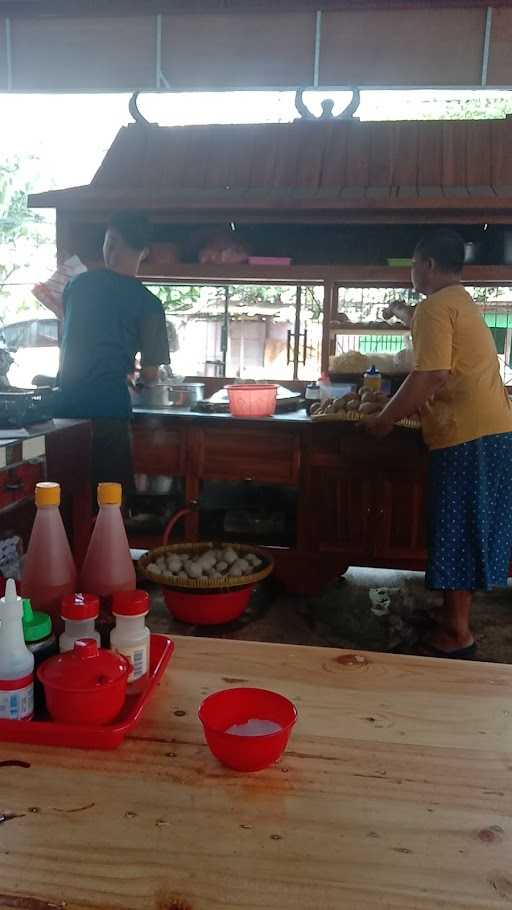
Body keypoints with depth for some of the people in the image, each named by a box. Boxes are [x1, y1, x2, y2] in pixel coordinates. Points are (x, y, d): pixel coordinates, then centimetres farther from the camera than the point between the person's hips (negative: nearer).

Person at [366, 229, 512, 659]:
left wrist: (385, 419, -10)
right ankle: (457, 616, 27)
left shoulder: (435, 307, -10)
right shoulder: (464, 303, 20)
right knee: (472, 531, 15)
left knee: (456, 533, -1)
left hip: (466, 436, -10)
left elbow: (431, 376, -20)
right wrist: (411, 407, 26)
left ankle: (458, 633, 10)